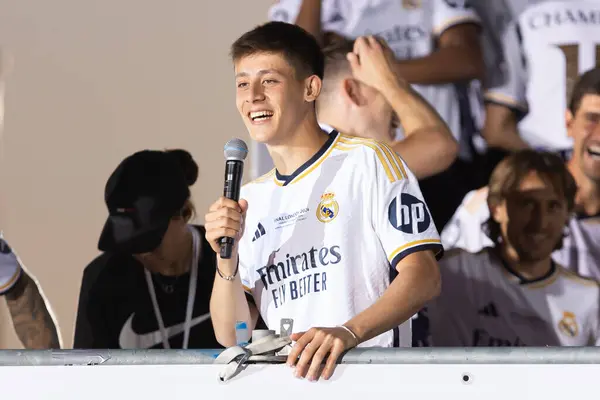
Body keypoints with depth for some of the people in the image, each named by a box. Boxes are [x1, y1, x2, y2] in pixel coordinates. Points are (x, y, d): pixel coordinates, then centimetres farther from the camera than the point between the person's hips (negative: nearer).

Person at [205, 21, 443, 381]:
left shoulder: (366, 163, 4)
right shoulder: (252, 199, 20)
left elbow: (423, 276, -7)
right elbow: (231, 336, 16)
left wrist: (349, 332, -21)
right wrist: (226, 260, -1)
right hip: (285, 382, 5)